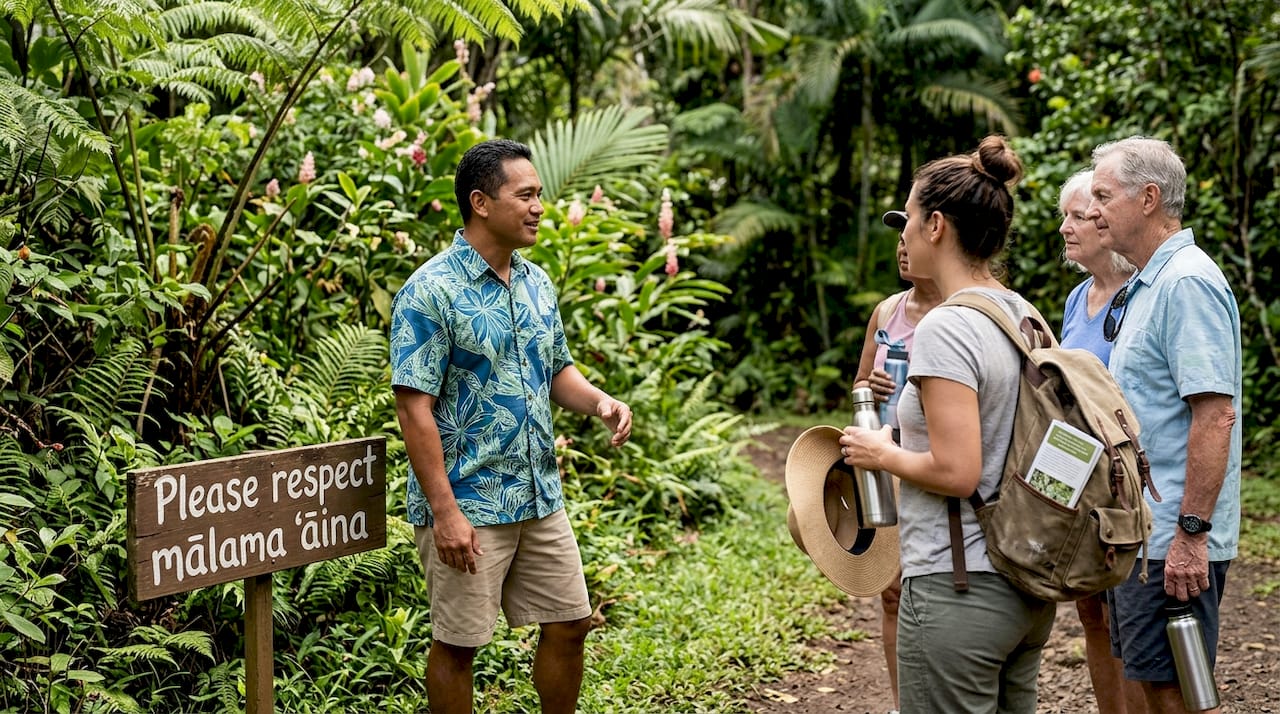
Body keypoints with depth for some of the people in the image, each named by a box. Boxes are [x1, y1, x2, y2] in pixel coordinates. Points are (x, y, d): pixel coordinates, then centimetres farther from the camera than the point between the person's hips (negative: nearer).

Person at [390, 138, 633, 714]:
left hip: (542, 500, 7)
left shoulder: (536, 284, 9)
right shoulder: (431, 291, -15)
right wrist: (444, 511, -22)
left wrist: (598, 401, -4)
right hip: (467, 505, -7)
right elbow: (414, 408, -18)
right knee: (458, 643, 4)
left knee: (570, 624, 12)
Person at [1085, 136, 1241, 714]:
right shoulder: (1146, 285, 16)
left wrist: (1191, 533, -25)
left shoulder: (1187, 282, -16)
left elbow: (1215, 414, -23)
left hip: (1172, 540, -10)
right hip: (1139, 529, 10)